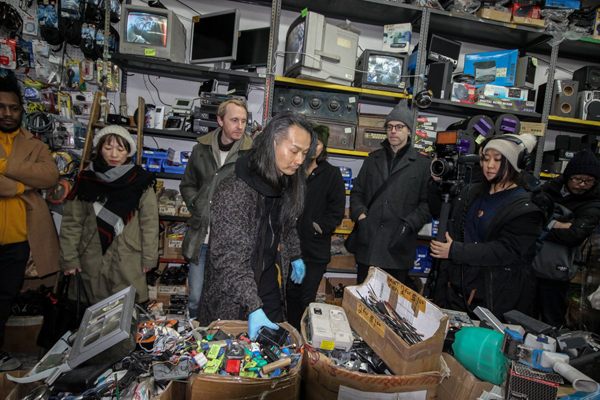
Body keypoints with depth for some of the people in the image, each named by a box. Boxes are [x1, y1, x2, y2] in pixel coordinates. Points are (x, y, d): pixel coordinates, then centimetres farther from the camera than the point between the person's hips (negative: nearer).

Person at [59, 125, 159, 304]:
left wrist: (149, 257, -4)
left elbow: (149, 222, -3)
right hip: (92, 258, 2)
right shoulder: (86, 179, 2)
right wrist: (69, 259, 2)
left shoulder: (140, 181, -3)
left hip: (129, 261, -1)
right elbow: (71, 221, 4)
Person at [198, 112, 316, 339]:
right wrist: (253, 307, -31)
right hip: (233, 302, -6)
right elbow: (229, 259, -27)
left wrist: (295, 256, 23)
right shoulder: (235, 192, -27)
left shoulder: (285, 184, -1)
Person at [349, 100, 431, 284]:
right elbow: (357, 192, 15)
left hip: (398, 247, -2)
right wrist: (360, 214, -2)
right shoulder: (373, 158, 14)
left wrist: (409, 224, -12)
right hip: (368, 243, 3)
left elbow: (426, 202, 1)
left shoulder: (422, 164, 4)